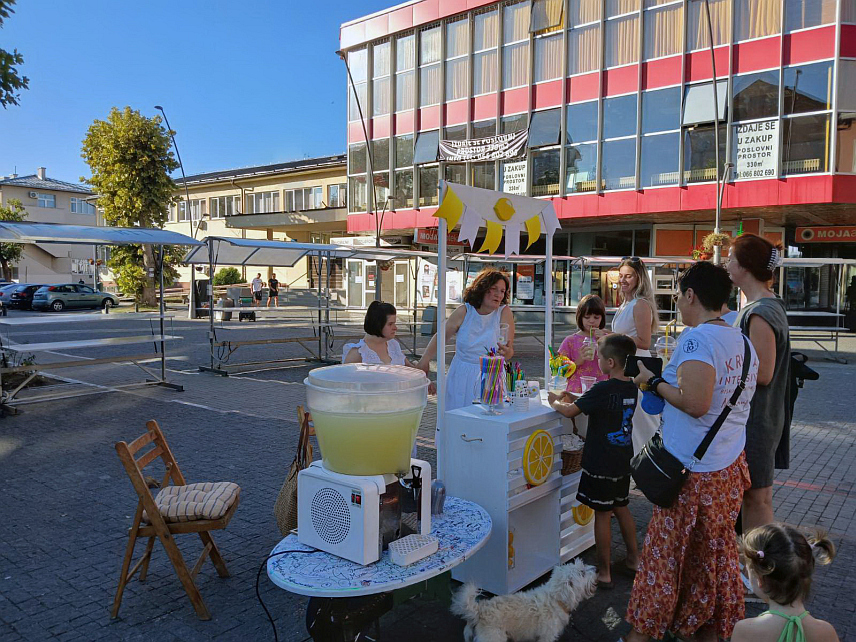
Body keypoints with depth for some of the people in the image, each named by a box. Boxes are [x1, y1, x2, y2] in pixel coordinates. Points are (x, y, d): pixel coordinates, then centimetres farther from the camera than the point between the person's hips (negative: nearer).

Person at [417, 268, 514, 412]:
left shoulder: (504, 312, -6)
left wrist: (507, 352, -33)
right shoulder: (464, 312, -4)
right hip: (462, 377, 1)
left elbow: (509, 352, -10)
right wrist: (423, 362, 5)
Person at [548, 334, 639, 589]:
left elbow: (571, 411, -17)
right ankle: (633, 560, 33)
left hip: (601, 464, -8)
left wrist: (555, 401, 2)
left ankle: (604, 573, 13)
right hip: (623, 462, 8)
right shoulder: (631, 388, 3)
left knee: (602, 515, 3)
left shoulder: (602, 389, -22)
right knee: (621, 509, 21)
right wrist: (575, 398, 13)